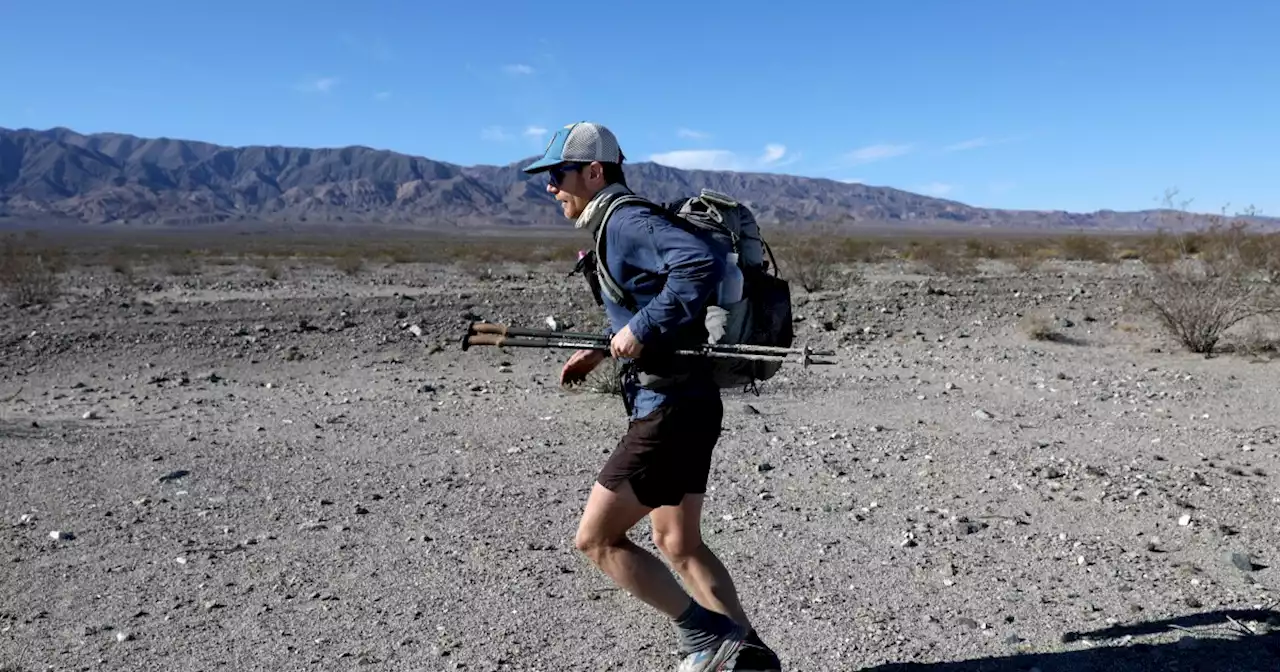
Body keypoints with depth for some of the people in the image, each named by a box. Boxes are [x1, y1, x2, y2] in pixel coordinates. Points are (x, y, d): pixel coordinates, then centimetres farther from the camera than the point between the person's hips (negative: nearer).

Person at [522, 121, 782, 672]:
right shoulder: (617, 225, 17)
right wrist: (602, 349, 17)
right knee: (677, 542, 18)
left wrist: (642, 328, -25)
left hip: (670, 410, -10)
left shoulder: (625, 220, -13)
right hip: (685, 404, 10)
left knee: (595, 539, 0)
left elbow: (703, 260, -30)